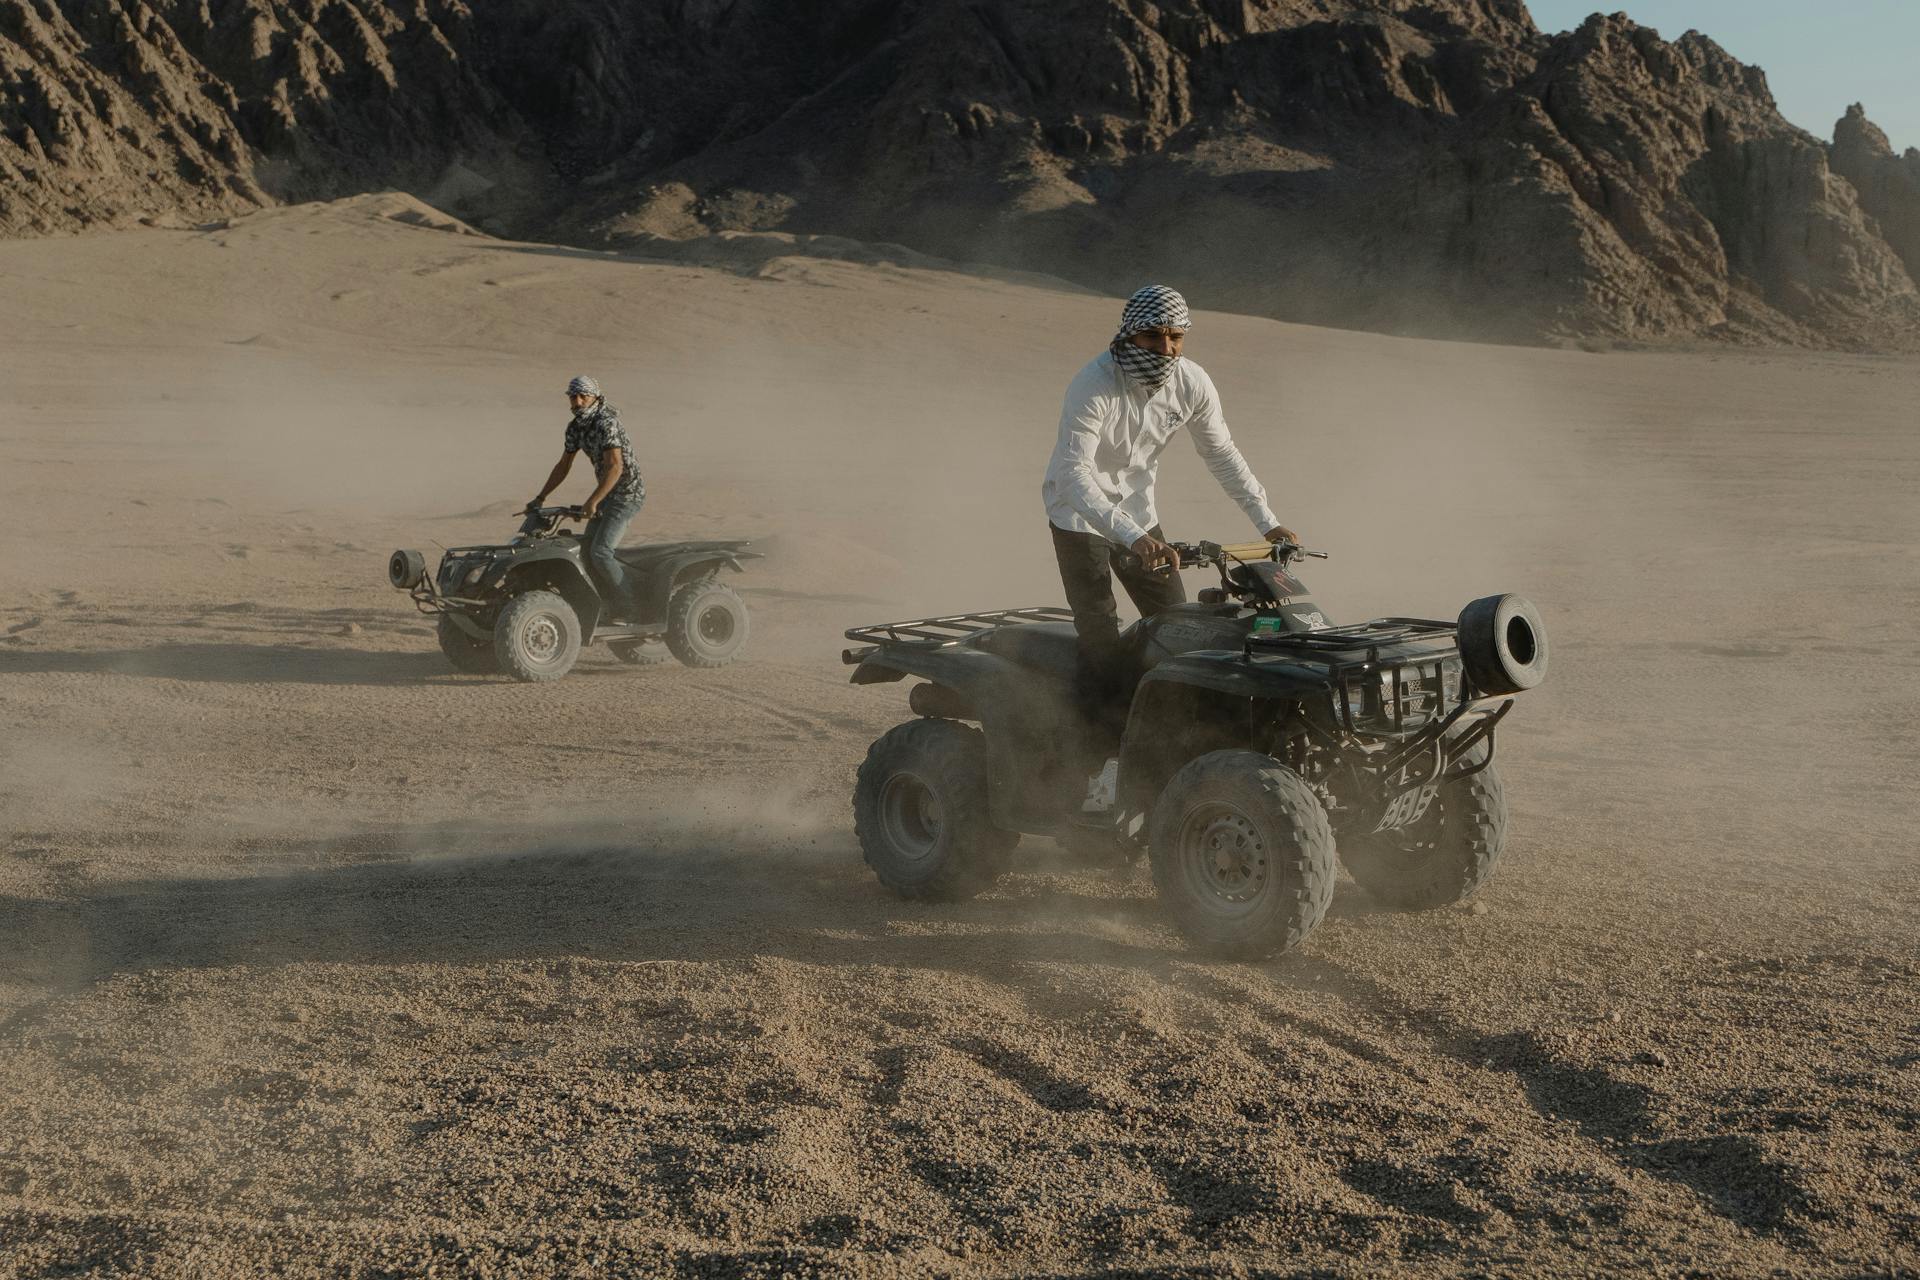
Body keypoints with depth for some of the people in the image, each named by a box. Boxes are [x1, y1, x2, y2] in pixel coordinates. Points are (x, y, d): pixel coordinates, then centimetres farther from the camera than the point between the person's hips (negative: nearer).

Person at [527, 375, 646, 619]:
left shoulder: (606, 423, -22)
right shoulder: (576, 427, 7)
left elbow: (615, 467, -29)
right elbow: (563, 466, 16)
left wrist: (593, 502, -33)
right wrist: (540, 498, 12)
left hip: (627, 494, -9)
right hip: (607, 494, 9)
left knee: (600, 552, -18)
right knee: (586, 550, 8)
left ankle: (628, 607, -5)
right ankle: (613, 607, 16)